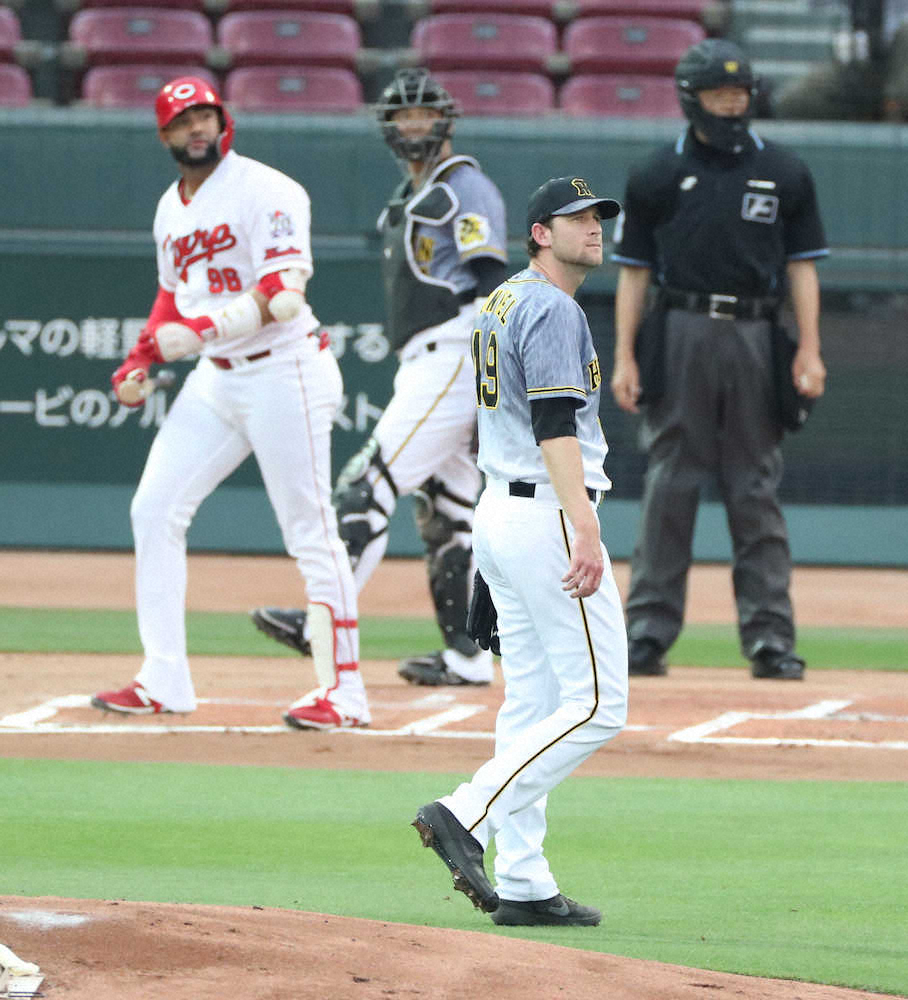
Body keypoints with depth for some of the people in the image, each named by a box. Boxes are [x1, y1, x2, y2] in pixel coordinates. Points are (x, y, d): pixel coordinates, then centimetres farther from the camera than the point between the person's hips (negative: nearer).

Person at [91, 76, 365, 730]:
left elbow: (283, 295, -22)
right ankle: (165, 682, 6)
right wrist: (140, 362, 10)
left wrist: (203, 328, -32)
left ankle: (345, 692, -3)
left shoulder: (266, 192, -12)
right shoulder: (171, 208, 14)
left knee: (311, 531, -7)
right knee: (154, 509, 2)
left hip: (284, 373, -8)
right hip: (216, 380, 8)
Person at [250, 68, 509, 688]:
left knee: (372, 485, -16)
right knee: (445, 509, 8)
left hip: (453, 357, -10)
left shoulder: (466, 188, -7)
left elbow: (491, 286, -16)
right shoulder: (409, 199, 23)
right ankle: (468, 654, 8)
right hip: (423, 364, 10)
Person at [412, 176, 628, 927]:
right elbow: (556, 424, -24)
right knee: (597, 703, -8)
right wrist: (584, 531, -33)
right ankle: (466, 816, -14)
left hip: (501, 512, 10)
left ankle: (523, 886, 6)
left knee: (533, 707, 8)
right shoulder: (552, 310, -13)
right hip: (549, 516, -10)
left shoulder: (502, 303, 18)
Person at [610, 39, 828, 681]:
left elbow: (801, 264, 9)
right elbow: (635, 271, 7)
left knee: (757, 491, 1)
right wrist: (625, 357, -1)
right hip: (681, 335, -1)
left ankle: (770, 635, 1)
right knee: (669, 487, -1)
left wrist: (809, 349, -2)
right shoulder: (657, 176, 7)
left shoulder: (785, 174, 10)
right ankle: (649, 630, 1)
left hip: (757, 339, 1)